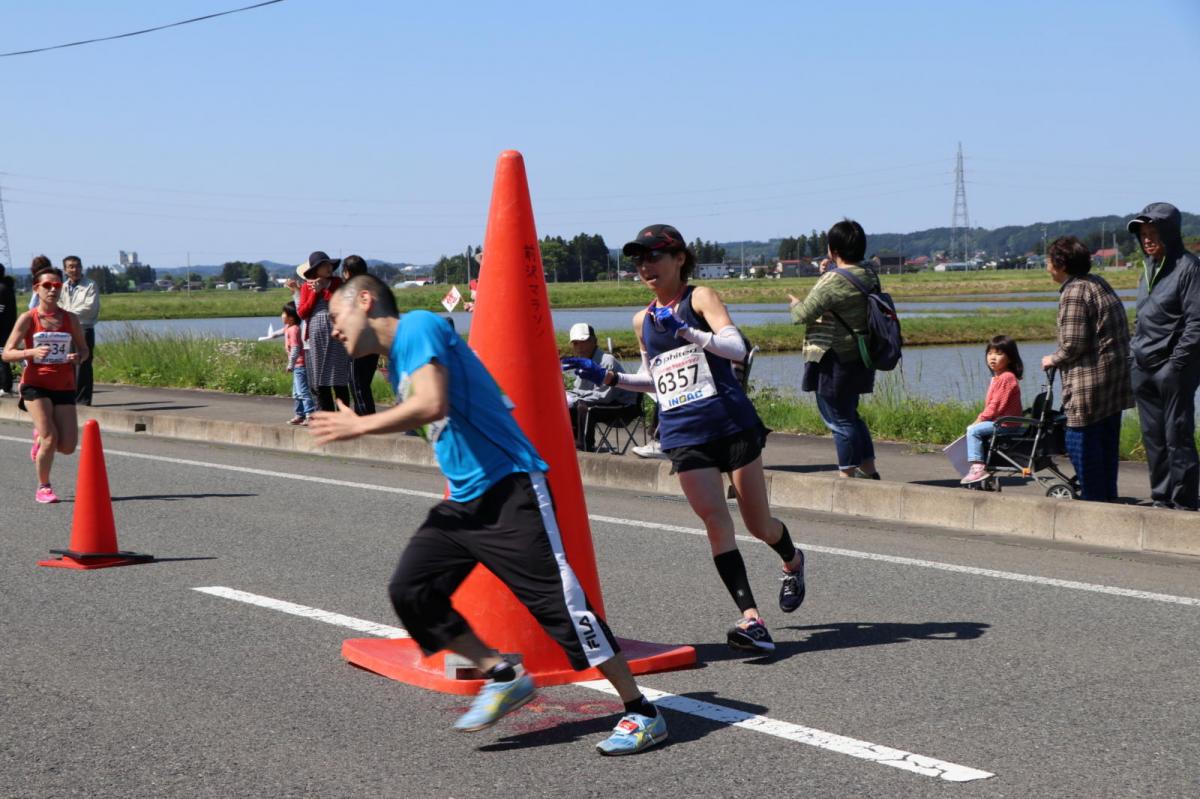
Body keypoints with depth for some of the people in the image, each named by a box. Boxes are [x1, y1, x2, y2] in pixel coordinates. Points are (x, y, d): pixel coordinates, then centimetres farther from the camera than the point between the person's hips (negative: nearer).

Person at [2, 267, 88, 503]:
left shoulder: (70, 319, 5)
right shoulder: (27, 319, -3)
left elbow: (84, 349, 14)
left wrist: (78, 357, -10)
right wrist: (31, 352, -24)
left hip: (64, 387, 3)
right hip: (35, 384, -3)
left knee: (68, 447, -2)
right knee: (50, 439, -16)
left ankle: (40, 436, 33)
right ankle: (43, 487, 7)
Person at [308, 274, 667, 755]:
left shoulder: (418, 326, -9)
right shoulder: (395, 363, 19)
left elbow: (432, 405, -24)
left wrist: (360, 426, -14)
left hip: (508, 490, -10)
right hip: (463, 500, 10)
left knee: (557, 601, -10)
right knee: (410, 590, 0)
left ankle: (642, 713, -1)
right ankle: (502, 676, 11)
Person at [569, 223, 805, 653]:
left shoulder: (700, 297, -1)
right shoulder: (642, 320, 14)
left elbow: (736, 348, -16)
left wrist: (686, 331, -28)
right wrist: (609, 378, 11)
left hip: (731, 422, -3)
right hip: (683, 435, 4)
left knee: (758, 524, 5)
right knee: (715, 521, -14)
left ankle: (792, 561, 40)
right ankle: (751, 620, -16)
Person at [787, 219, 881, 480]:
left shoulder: (833, 281, -21)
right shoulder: (869, 276, 5)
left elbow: (803, 314, -19)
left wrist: (795, 303, 3)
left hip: (834, 360, -9)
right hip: (859, 358, 9)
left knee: (839, 419, 1)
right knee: (850, 414, 21)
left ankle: (847, 474, 7)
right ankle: (869, 471, 24)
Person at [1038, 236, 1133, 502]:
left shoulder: (1074, 293, -15)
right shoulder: (1099, 283, 15)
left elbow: (1073, 344, -19)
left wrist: (1053, 360, -1)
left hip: (1091, 381, -10)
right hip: (1116, 378, 10)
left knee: (1082, 441, -3)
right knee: (1107, 441, 15)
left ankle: (1093, 498, -1)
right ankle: (1108, 496, 22)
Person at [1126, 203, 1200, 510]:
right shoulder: (1149, 269, 16)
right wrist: (1133, 351, 11)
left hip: (1173, 369, -8)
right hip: (1144, 369, 8)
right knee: (1153, 436, 11)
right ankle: (1161, 496, 19)